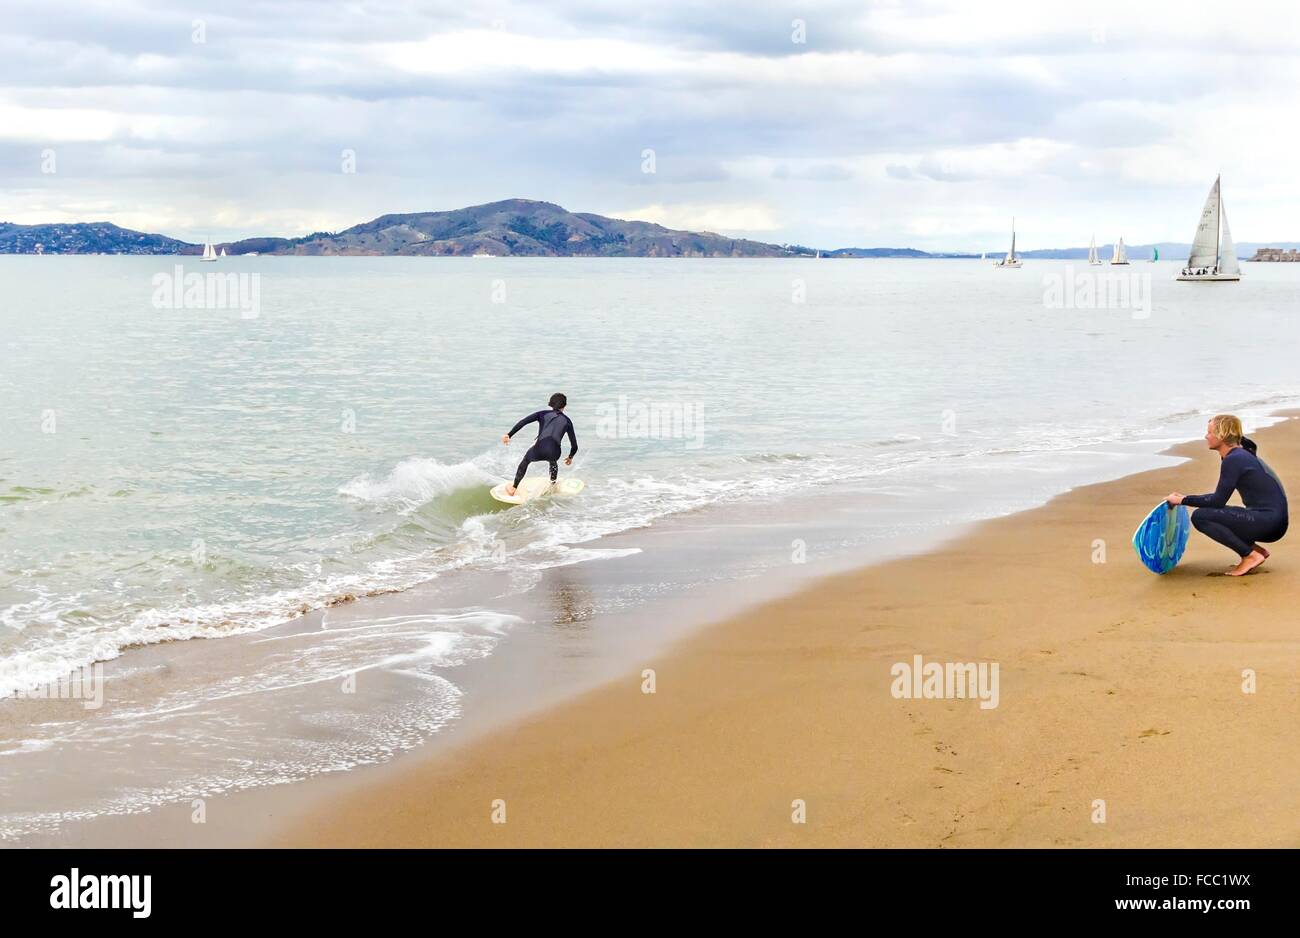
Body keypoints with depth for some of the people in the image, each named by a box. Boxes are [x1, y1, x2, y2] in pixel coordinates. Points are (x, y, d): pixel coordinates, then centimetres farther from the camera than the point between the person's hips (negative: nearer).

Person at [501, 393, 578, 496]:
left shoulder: (543, 414, 18)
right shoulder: (567, 421, 21)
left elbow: (523, 422, 4)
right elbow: (574, 446, 22)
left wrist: (509, 435, 1)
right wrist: (570, 457, 41)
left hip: (539, 450, -1)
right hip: (554, 452, 1)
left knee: (526, 460, 34)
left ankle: (513, 489, 40)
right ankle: (552, 485, 54)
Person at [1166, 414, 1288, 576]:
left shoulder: (1233, 460, -14)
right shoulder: (1240, 454, 14)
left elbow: (1218, 501, -11)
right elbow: (1221, 497, 21)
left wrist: (1182, 500, -3)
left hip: (1268, 523, -10)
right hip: (1270, 522, 10)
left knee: (1200, 517, -13)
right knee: (1210, 513, 22)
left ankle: (1250, 555, -9)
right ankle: (1254, 549, 12)